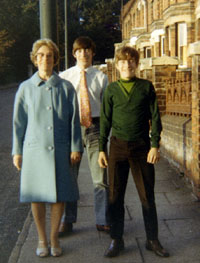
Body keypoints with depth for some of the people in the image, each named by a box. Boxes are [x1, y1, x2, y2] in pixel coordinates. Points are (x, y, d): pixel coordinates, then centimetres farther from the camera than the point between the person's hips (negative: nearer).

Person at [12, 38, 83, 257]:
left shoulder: (65, 87, 3)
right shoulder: (26, 88, 3)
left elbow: (74, 120, 4)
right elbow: (19, 122, 6)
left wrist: (75, 148, 0)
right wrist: (17, 152, 5)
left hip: (60, 150, 0)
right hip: (34, 149, 0)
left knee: (59, 195, 5)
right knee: (37, 196, 6)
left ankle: (54, 237, 24)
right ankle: (41, 239, 24)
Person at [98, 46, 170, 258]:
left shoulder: (146, 87, 4)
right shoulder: (111, 89, 6)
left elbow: (154, 117, 4)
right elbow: (105, 120, 8)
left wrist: (155, 145, -4)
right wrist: (102, 149, 5)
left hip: (142, 145, -1)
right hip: (118, 145, 1)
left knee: (147, 195, 5)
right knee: (115, 195, 6)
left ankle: (152, 240, 20)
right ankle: (116, 240, 20)